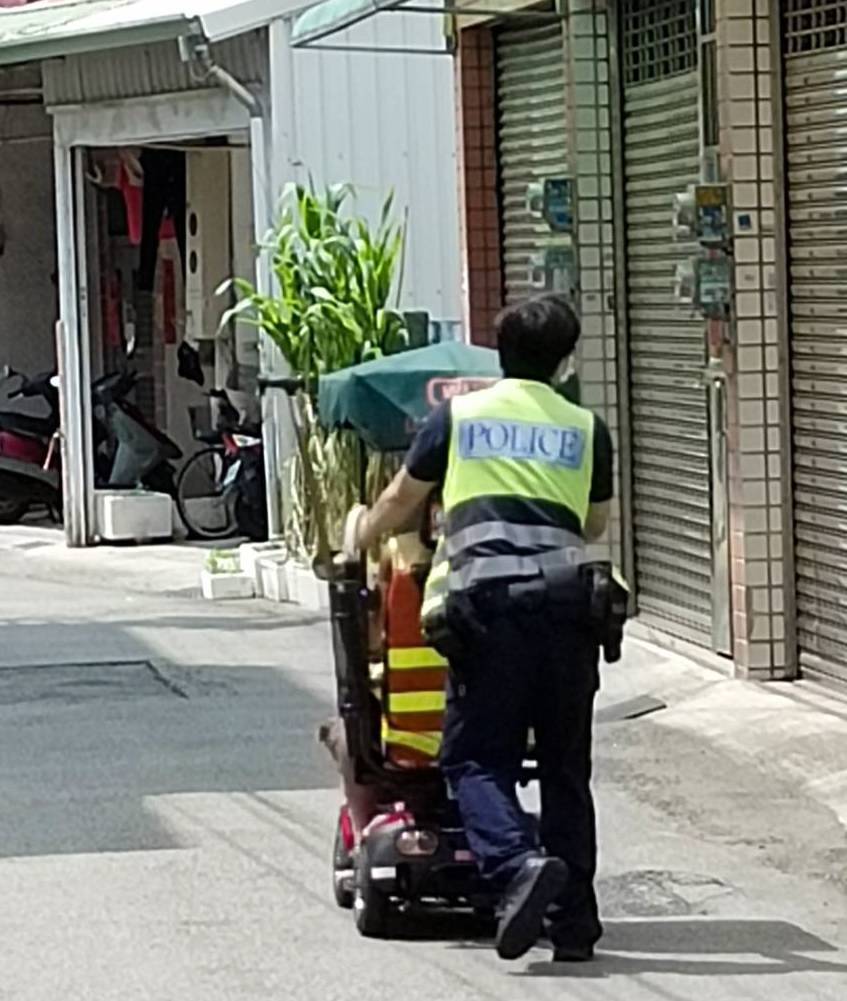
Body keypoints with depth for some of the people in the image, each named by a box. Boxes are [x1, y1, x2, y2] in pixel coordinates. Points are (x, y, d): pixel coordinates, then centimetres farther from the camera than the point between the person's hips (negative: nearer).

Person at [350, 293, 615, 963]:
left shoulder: (458, 416, 14)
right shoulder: (586, 428, 17)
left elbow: (398, 501, 25)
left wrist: (358, 544, 44)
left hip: (487, 596, -2)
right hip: (566, 598, 2)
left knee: (476, 757, 2)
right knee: (566, 766, 10)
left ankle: (519, 863, -24)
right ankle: (575, 919, 11)